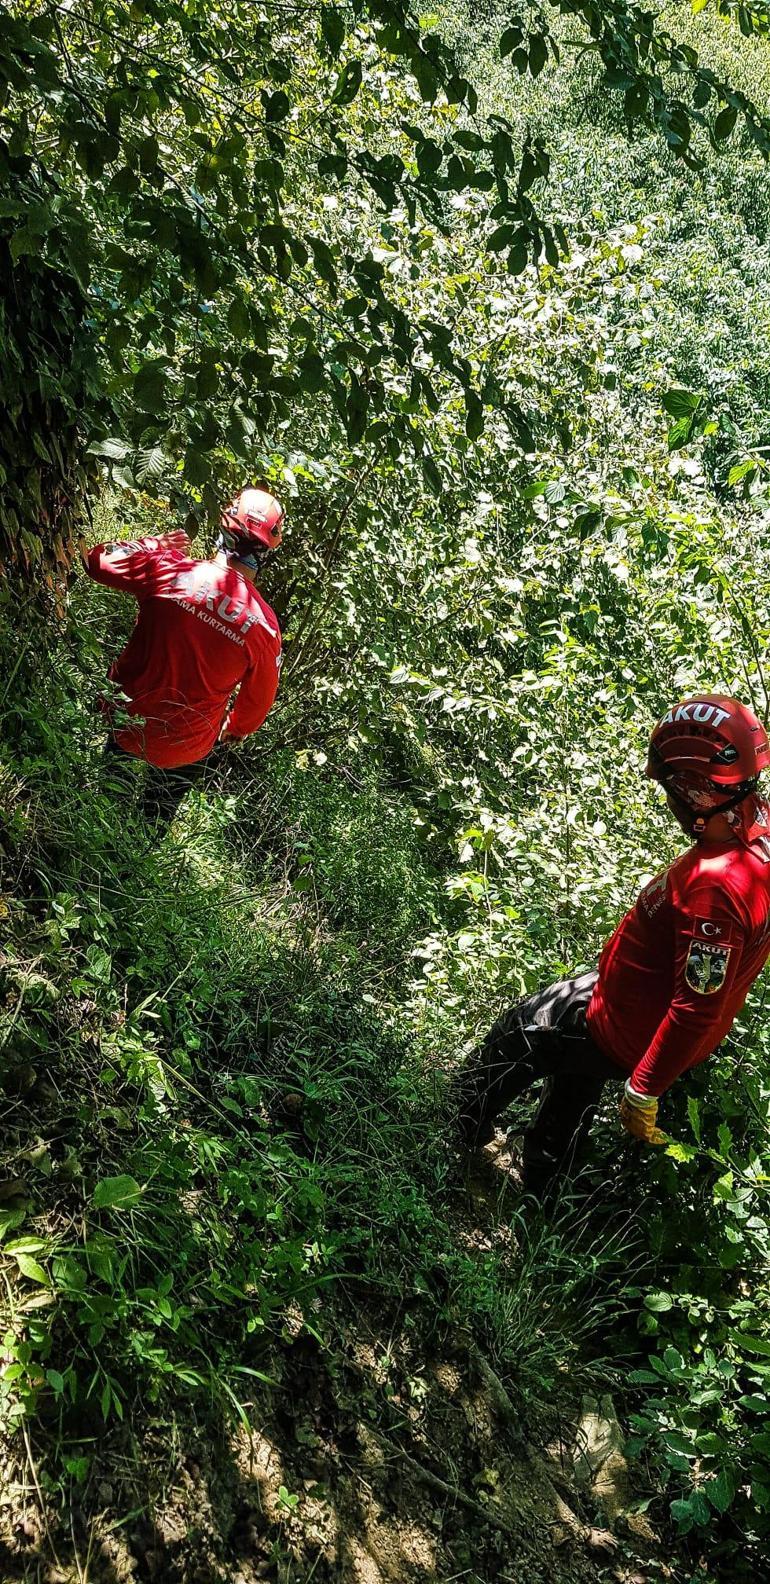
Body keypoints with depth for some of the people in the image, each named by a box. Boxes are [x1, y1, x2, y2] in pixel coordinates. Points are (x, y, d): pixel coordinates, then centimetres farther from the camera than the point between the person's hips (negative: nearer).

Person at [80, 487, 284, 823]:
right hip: (184, 750, -1)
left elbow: (94, 559, -6)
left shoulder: (163, 568, -23)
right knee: (160, 810, 31)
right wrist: (234, 730, 17)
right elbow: (258, 701, -6)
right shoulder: (264, 626, -21)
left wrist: (156, 545, 8)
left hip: (127, 720, 1)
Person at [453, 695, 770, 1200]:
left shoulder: (717, 887, -39)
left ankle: (464, 1126, 44)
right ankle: (542, 1186, 53)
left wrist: (643, 1092, -23)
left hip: (629, 1035, -9)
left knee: (517, 1037, 15)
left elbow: (697, 1011, -34)